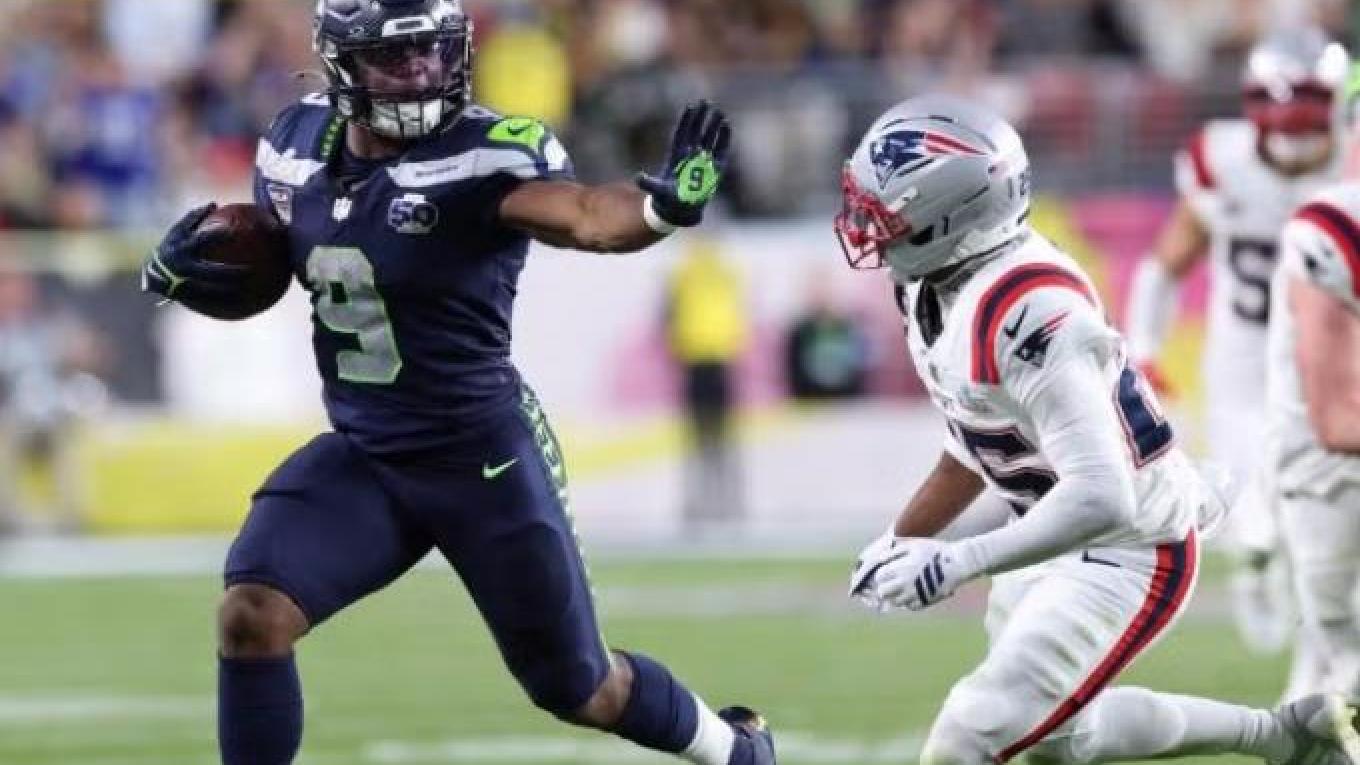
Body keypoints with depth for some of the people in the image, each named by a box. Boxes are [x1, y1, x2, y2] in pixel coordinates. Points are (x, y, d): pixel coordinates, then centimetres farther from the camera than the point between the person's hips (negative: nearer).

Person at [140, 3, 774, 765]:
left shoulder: (485, 155, -21)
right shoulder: (299, 145, -2)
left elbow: (581, 215, -41)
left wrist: (664, 205, -63)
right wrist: (187, 269, -5)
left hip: (486, 463, -5)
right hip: (361, 459, 5)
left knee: (580, 690, 9)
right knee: (252, 615, -17)